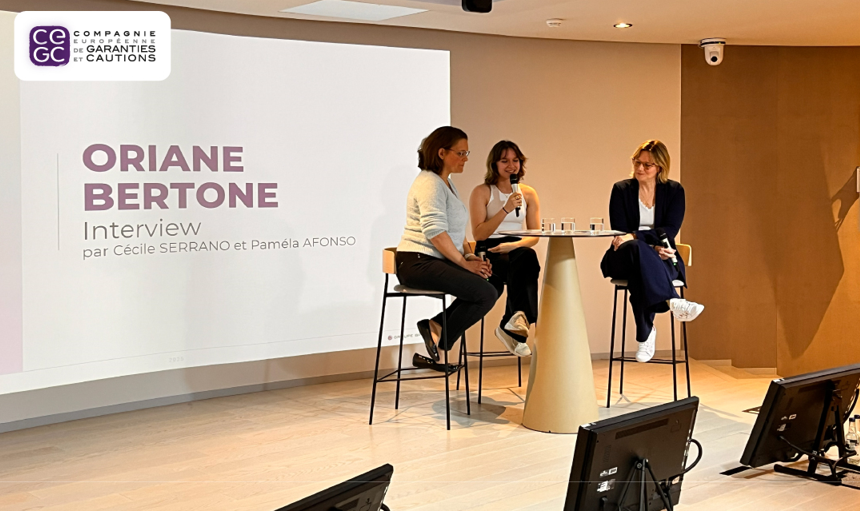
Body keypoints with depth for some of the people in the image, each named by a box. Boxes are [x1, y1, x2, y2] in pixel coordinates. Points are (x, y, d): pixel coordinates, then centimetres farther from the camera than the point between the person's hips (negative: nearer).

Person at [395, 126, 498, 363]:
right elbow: (435, 232, -21)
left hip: (438, 262, 10)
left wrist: (469, 256, 9)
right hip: (418, 263, -10)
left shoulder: (447, 183, 21)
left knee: (488, 289, -5)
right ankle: (439, 339, -6)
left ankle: (437, 326, -1)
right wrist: (464, 263, -16)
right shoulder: (429, 184, -12)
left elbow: (456, 230, 25)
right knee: (485, 294, -19)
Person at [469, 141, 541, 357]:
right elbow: (479, 234, -7)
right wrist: (506, 209, -16)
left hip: (517, 250, 3)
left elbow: (535, 235, 8)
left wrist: (514, 245, -13)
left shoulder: (529, 194, 14)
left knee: (528, 258, -36)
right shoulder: (482, 192, 3)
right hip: (489, 252, -3)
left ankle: (511, 324, -37)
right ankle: (519, 319, -36)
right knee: (525, 268, -36)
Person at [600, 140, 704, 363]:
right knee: (637, 249, -41)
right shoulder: (621, 190, 7)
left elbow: (669, 231, -6)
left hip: (660, 260, 0)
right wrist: (652, 245, -19)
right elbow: (619, 234, -2)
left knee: (640, 272, -40)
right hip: (624, 259, 0)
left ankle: (645, 333, -44)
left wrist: (635, 236, -23)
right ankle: (672, 302, -51)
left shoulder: (674, 191, 8)